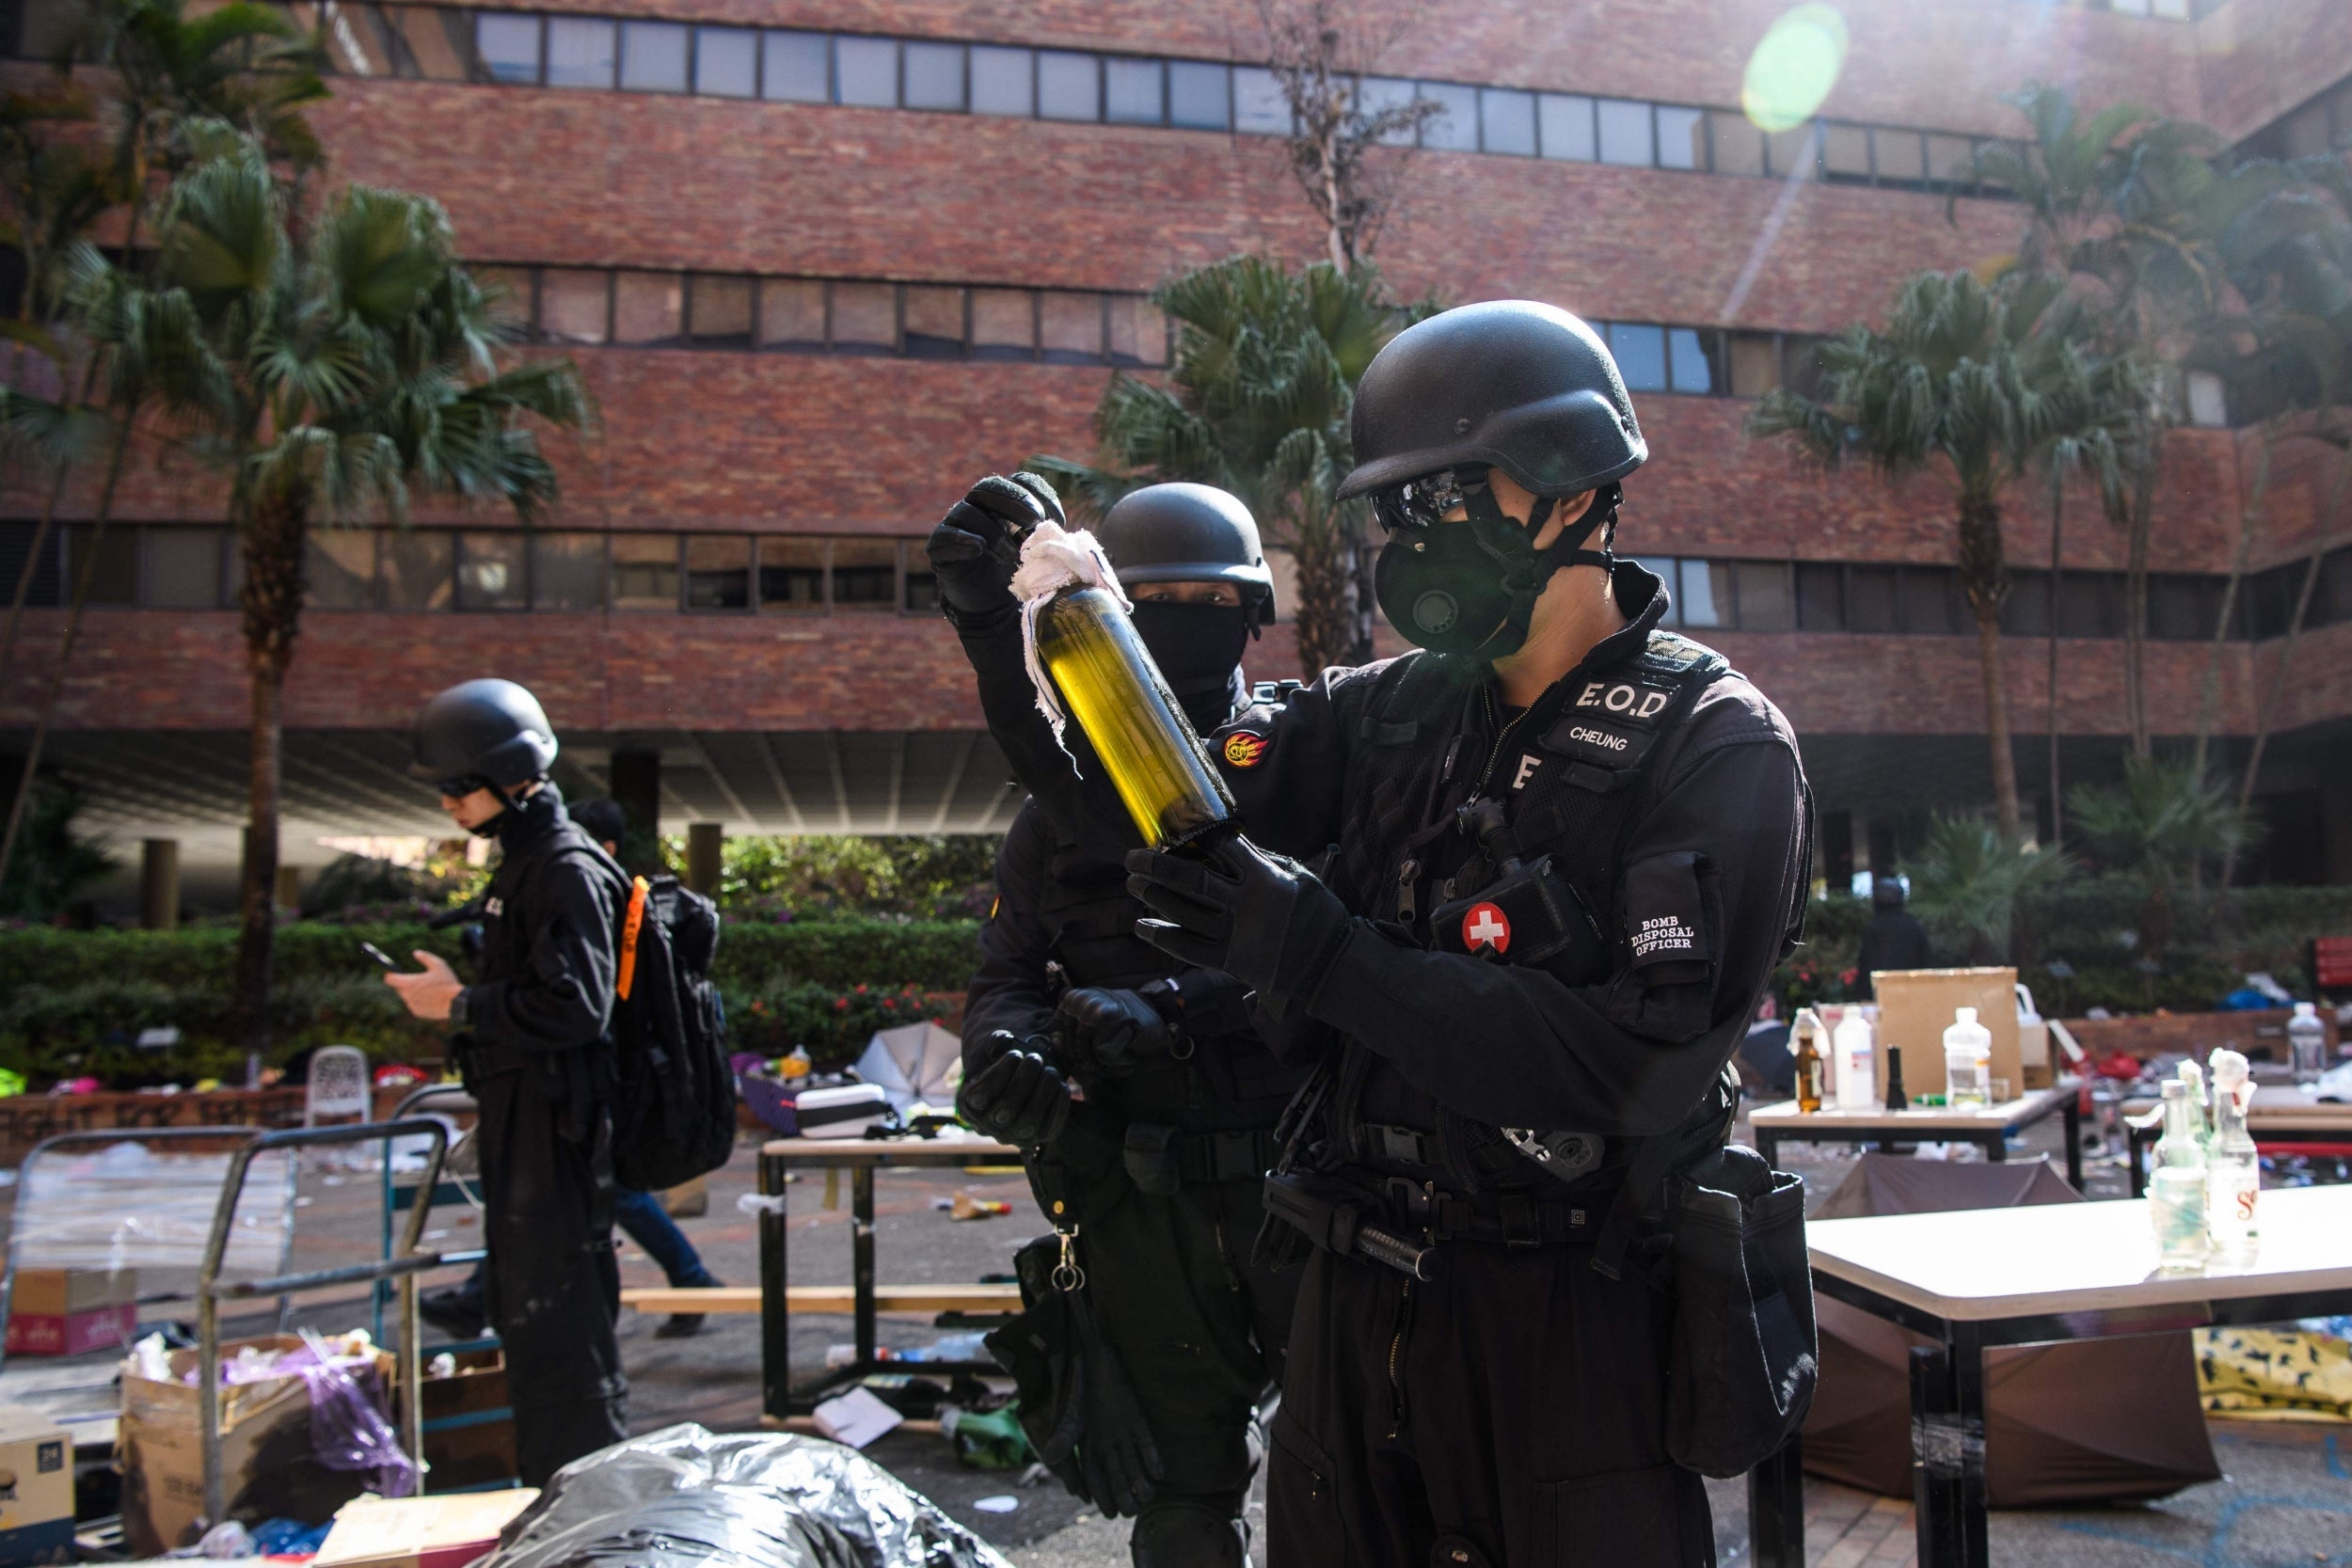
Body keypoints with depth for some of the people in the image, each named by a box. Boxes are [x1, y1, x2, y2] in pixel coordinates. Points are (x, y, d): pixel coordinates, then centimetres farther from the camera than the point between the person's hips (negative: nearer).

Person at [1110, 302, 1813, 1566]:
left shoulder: (1715, 746, -12)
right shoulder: (1391, 712, 5)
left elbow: (1638, 1070, -23)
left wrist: (1318, 953, -25)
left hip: (1564, 1325, -5)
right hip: (1351, 1312, 5)